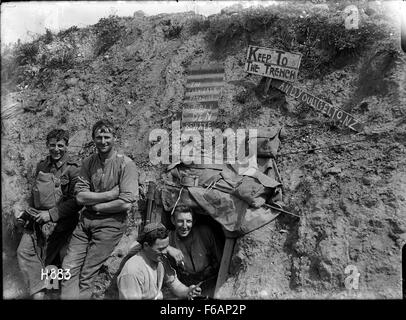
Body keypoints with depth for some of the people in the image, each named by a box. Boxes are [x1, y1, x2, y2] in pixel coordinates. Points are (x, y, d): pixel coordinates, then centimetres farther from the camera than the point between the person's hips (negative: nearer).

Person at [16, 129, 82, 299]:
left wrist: (51, 214, -20)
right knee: (24, 251, 0)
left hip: (59, 223, -6)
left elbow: (76, 201, -18)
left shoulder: (73, 168, -14)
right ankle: (38, 292, 12)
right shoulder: (42, 165, 7)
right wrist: (27, 213, 13)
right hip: (37, 220, 6)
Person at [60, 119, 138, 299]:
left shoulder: (126, 164, -10)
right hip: (86, 220, 5)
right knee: (68, 269, 1)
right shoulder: (88, 163, 6)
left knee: (86, 276, 1)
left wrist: (95, 205, -7)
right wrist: (111, 194, -13)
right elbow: (80, 197, -3)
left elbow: (126, 203, -17)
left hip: (111, 222, -5)